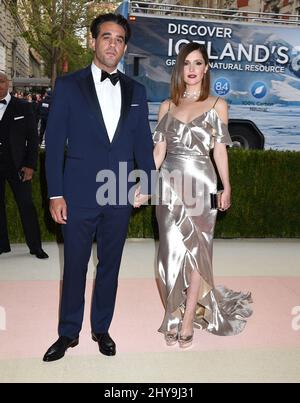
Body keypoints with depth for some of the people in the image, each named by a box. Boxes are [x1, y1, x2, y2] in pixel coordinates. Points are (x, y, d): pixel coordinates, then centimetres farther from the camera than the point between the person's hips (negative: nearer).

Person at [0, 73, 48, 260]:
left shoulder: (23, 107, 2)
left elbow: (33, 138, 1)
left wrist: (30, 165, -7)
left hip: (16, 165, -2)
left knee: (27, 205, 0)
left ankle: (36, 246, 11)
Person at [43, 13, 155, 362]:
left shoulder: (136, 91, 8)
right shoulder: (68, 85, 0)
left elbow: (143, 141, 10)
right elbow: (54, 142, -3)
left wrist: (146, 183, -2)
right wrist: (55, 194, -8)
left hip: (120, 196, 3)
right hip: (79, 195, -2)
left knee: (110, 266, 13)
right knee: (74, 267, 9)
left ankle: (101, 329, 32)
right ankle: (68, 333, 28)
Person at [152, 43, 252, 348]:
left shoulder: (217, 105, 6)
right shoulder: (167, 106, 10)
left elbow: (219, 150, 6)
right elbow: (159, 150, 7)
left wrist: (226, 187, 4)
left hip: (200, 184, -2)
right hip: (169, 185, 2)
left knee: (196, 250, 1)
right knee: (172, 250, 4)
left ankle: (187, 319, 11)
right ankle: (174, 314, 18)